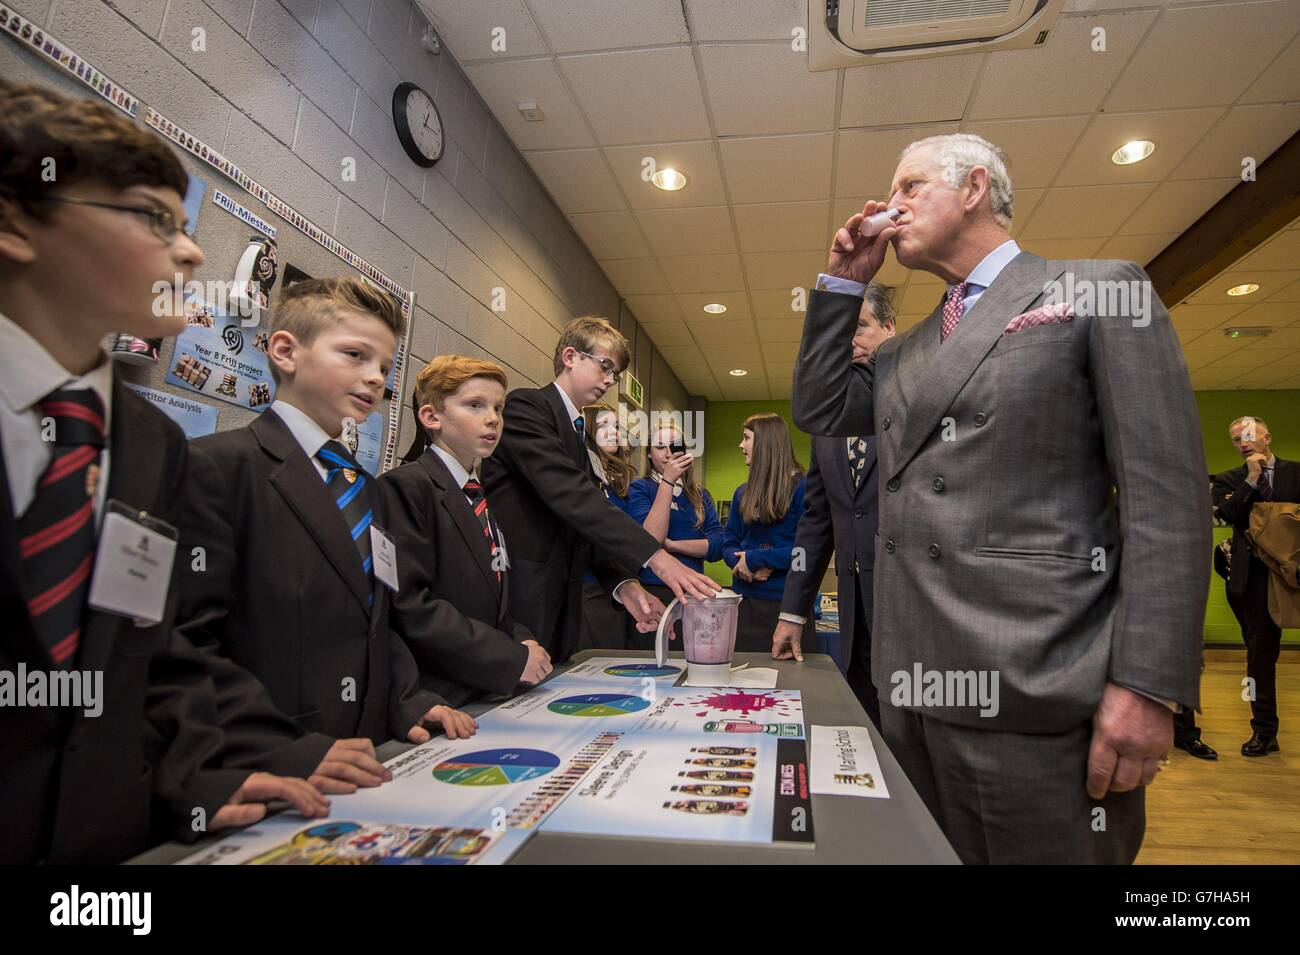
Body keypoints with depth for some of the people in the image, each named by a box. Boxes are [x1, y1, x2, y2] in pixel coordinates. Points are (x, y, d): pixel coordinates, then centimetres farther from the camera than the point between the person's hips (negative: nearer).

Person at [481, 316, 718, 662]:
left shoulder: (575, 434, 20)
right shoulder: (525, 406, -8)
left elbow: (585, 520, 14)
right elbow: (569, 493, -22)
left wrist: (625, 584, -3)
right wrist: (654, 555, -28)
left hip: (557, 606, 8)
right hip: (517, 601, -8)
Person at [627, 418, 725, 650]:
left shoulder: (700, 495, 12)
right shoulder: (640, 488, 0)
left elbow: (717, 546, -1)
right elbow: (650, 539, -16)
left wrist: (670, 544, -12)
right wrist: (668, 481, -15)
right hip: (651, 592, -4)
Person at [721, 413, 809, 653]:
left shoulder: (802, 487, -8)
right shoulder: (743, 493, 12)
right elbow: (728, 544, 13)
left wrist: (755, 559, -15)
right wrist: (741, 563, -10)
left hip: (787, 600, -5)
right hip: (745, 599, 6)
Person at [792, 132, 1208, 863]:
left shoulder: (1100, 292, 0)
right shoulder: (907, 354, 20)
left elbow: (1164, 493, -7)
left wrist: (1149, 685, -14)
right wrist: (843, 285, 12)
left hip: (1040, 692, -6)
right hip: (917, 685, 6)